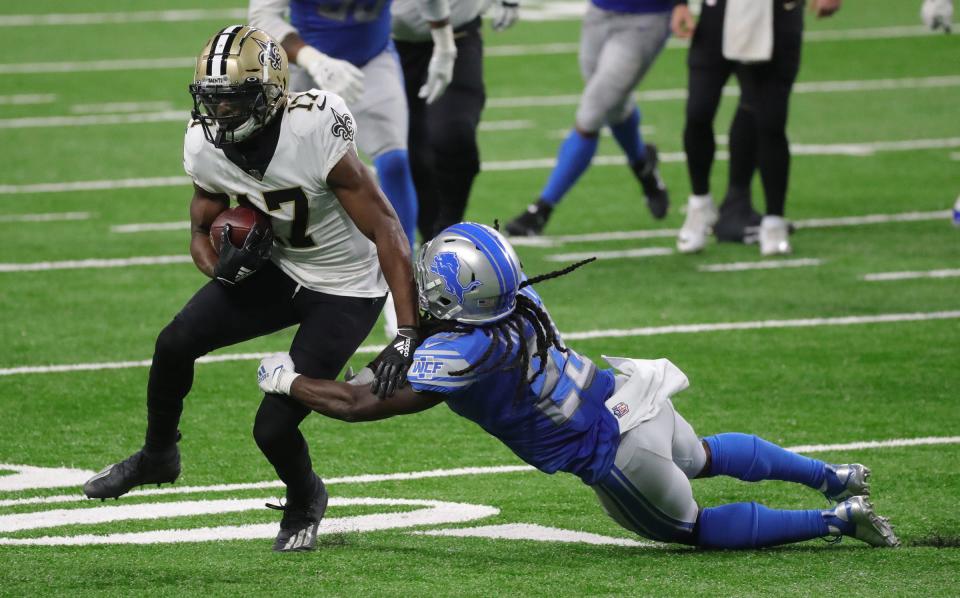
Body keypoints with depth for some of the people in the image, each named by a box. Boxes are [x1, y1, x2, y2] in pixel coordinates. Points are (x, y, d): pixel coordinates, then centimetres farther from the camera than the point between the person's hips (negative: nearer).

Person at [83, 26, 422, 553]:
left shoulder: (314, 137, -32)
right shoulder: (206, 148, -13)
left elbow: (387, 233, -27)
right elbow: (201, 229, 4)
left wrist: (408, 336, -30)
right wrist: (224, 266, -22)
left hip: (344, 290, -5)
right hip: (277, 269, 5)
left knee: (274, 427, -12)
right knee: (177, 342, -11)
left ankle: (304, 503, 22)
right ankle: (157, 456, 17)